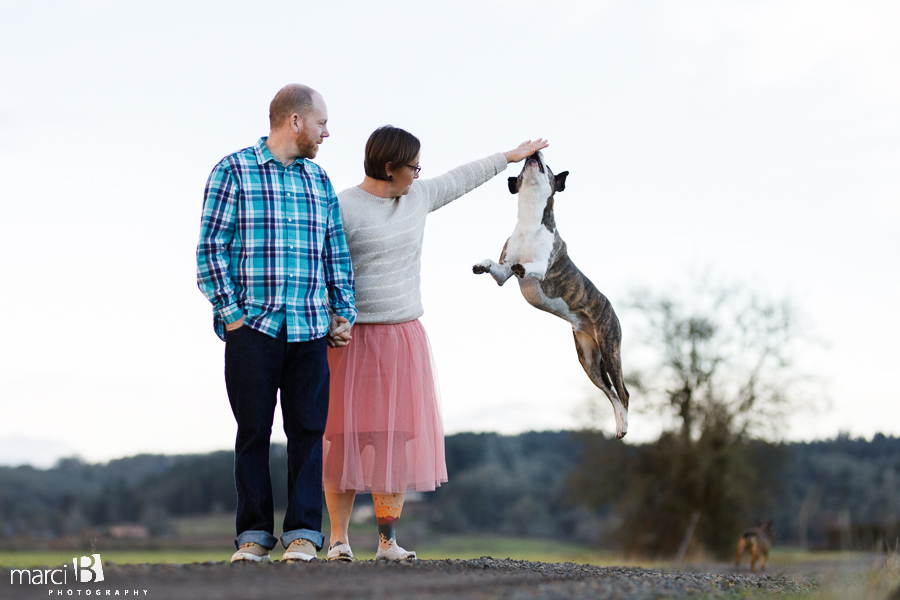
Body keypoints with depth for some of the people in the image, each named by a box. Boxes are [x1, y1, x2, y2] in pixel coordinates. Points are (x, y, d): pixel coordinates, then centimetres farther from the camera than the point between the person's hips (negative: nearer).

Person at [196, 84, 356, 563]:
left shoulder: (319, 180, 16)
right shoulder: (232, 171, 1)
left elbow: (336, 251, 20)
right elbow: (211, 248, -3)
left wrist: (344, 311, 11)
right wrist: (229, 312, -9)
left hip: (310, 329, 4)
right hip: (252, 326, -4)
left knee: (307, 430, 0)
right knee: (253, 432, 1)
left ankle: (303, 532, 5)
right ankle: (254, 534, 7)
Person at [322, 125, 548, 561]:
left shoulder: (416, 196, 9)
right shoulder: (341, 209, -10)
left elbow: (459, 181, 25)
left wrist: (509, 157, 35)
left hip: (404, 337, 5)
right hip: (352, 340, -5)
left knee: (397, 439, 1)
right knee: (346, 438, -4)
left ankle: (388, 541, 6)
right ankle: (338, 538, 5)